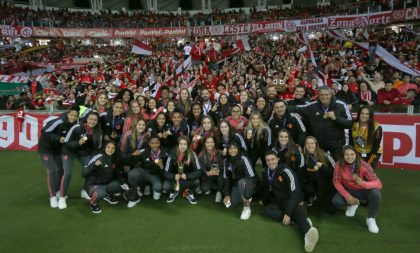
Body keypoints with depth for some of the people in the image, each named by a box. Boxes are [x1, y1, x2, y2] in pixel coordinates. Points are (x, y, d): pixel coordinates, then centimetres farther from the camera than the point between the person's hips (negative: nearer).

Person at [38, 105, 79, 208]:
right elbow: (45, 132, -27)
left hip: (58, 148, 6)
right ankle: (52, 197, -6)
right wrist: (58, 138, -32)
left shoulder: (74, 125, -10)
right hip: (46, 148, -6)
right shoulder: (58, 122, -29)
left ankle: (58, 192, 29)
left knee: (60, 169, 9)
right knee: (52, 170, -13)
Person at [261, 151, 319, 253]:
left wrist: (288, 213, -31)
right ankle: (297, 220, -33)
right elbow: (266, 189, 15)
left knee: (299, 212, -37)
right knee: (267, 210, -25)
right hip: (279, 202, 5)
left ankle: (308, 234, -66)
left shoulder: (286, 171, -20)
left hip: (294, 201, -5)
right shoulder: (265, 172, -2)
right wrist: (264, 202, 26)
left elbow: (294, 193, -25)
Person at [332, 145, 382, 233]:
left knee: (375, 193, -34)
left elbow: (378, 183, -29)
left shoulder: (364, 165, -26)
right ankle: (353, 203, 13)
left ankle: (371, 219, -7)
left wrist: (363, 183, -48)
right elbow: (337, 182, -11)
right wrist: (347, 196, -22)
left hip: (364, 191, -2)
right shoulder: (339, 165, -22)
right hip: (349, 190, 2)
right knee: (336, 201, -24)